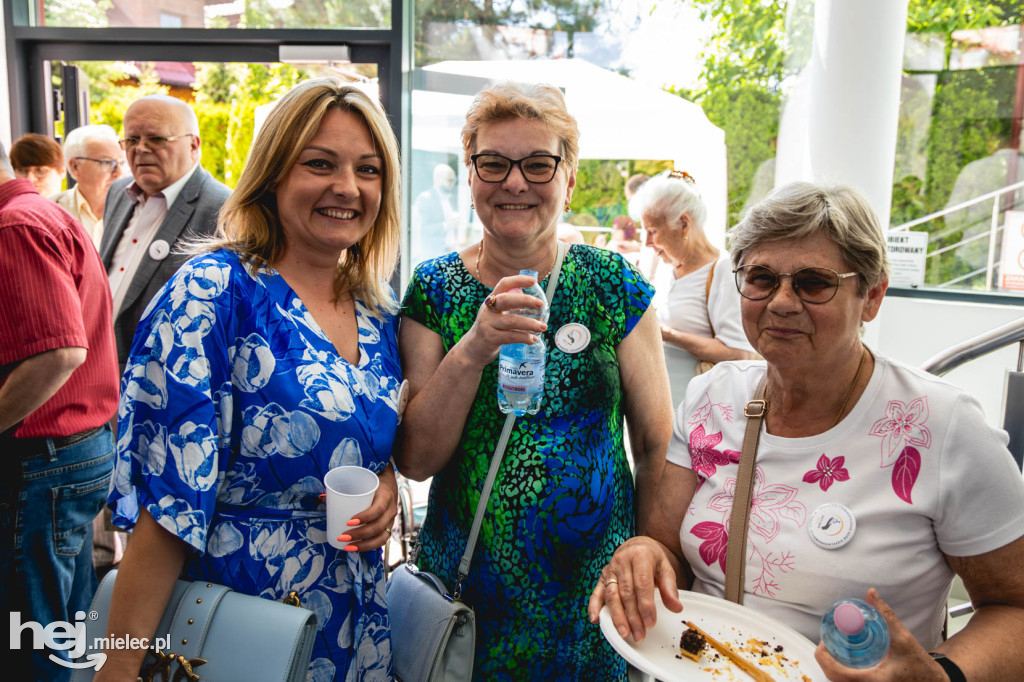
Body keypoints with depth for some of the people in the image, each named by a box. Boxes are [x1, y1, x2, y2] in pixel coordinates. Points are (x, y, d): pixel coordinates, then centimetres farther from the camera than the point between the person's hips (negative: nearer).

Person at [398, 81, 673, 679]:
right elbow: (416, 460, -10)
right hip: (465, 581, 1)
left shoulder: (616, 286, -6)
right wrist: (471, 352, -23)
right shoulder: (434, 289, -5)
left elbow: (657, 445, 0)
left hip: (594, 585, 0)